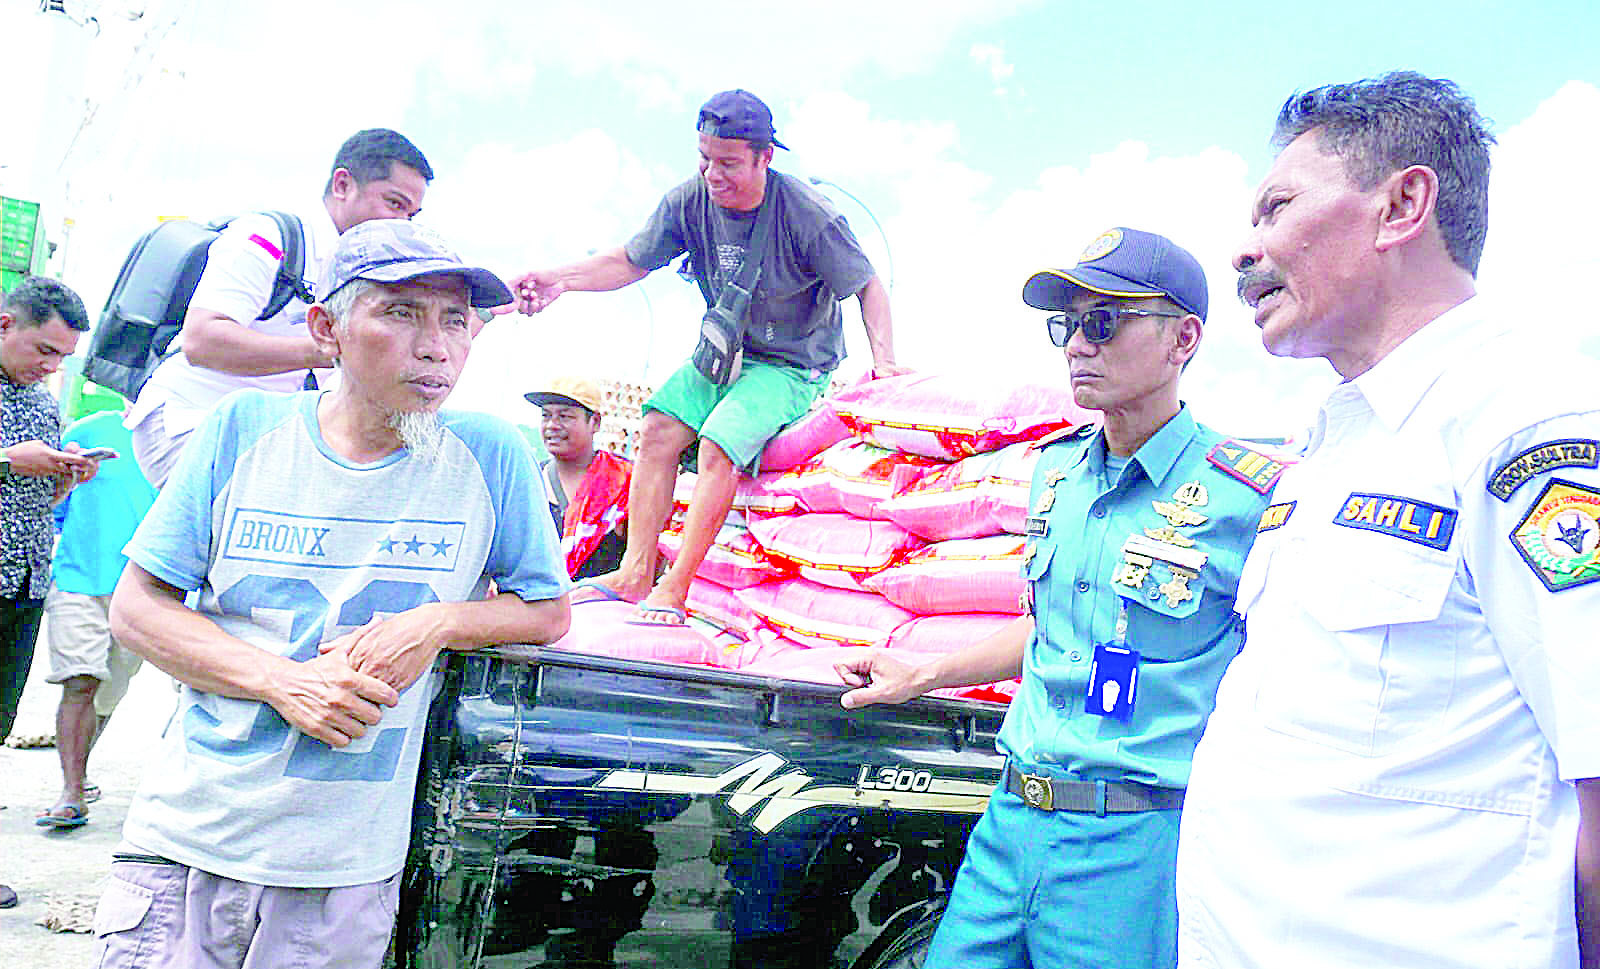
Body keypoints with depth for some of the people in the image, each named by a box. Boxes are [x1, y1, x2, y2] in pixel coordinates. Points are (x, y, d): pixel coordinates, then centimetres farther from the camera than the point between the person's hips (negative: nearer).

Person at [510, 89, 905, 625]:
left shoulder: (807, 215, -20)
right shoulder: (690, 202, -7)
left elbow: (868, 285, -11)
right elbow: (631, 261, 1)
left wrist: (884, 359, -24)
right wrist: (560, 279, -15)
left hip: (795, 365, -5)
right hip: (725, 353, 6)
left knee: (719, 445, -25)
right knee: (658, 430, -13)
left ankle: (674, 587, -16)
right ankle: (635, 573, -8)